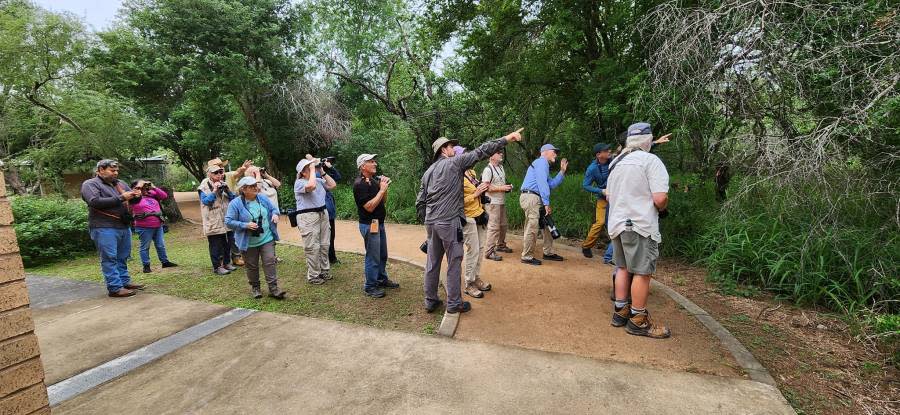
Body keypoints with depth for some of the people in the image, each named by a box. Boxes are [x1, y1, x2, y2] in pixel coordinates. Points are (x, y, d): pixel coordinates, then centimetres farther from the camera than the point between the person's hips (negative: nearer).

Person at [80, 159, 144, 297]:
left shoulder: (120, 183, 16)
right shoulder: (90, 184, -2)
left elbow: (131, 200, 22)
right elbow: (95, 202, -18)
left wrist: (136, 195, -3)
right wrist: (120, 198, -19)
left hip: (124, 226, 7)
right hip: (104, 228, -7)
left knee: (123, 257, 13)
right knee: (109, 258, -5)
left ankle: (125, 282, 23)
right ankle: (115, 288, -4)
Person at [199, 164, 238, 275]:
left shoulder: (223, 184, 12)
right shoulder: (204, 186, -6)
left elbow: (233, 198, 8)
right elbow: (205, 201, -15)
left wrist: (227, 190, -8)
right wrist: (215, 191, -22)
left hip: (226, 220, 6)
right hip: (213, 222, -6)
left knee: (227, 244, 13)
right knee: (216, 245, -1)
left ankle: (227, 263, 27)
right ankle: (217, 267, 9)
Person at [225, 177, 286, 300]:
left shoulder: (263, 198, 1)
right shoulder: (235, 204, -12)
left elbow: (274, 208, 12)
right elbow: (228, 222, -11)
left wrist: (275, 214, -12)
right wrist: (245, 225, -24)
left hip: (267, 239, 2)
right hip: (248, 242, -2)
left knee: (270, 262, -2)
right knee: (252, 266, 11)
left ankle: (273, 288, 3)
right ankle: (255, 287, 30)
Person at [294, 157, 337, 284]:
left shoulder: (318, 180, 13)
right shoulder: (299, 183, -9)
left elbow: (332, 185, 11)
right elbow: (311, 186, -28)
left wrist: (322, 172, 5)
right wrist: (313, 170, -16)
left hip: (323, 214, 7)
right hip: (308, 217, -7)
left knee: (324, 245, 12)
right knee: (313, 247, -5)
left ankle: (324, 271, 25)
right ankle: (313, 276, 6)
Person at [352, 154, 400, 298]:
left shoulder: (374, 180, 8)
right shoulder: (359, 184, -17)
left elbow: (383, 201, 14)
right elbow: (369, 207, -23)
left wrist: (384, 187, -2)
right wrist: (382, 189, -19)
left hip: (380, 223, 9)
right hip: (369, 225, -9)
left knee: (382, 255, 19)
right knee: (373, 257, -1)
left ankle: (382, 279, 35)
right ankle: (370, 287, 13)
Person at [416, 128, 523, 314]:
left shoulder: (428, 172, 15)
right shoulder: (454, 162, -3)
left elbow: (420, 202, 13)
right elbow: (481, 152, -6)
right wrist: (507, 138, -3)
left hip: (431, 223, 7)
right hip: (449, 222, -7)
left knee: (432, 262, 12)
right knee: (454, 262, 3)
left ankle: (430, 301, 22)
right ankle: (454, 303, 11)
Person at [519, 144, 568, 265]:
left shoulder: (544, 165, 28)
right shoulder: (541, 162, -4)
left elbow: (551, 184, 22)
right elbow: (542, 184, -14)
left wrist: (562, 171, 20)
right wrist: (546, 203, -15)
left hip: (536, 199, 11)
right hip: (530, 197, -11)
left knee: (547, 225, 14)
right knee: (532, 228, -10)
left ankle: (548, 253, 23)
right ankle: (526, 256, -2)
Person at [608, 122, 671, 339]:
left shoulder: (616, 162, 12)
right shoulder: (651, 160, -11)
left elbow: (609, 196, 19)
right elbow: (660, 199, -18)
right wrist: (661, 207, 3)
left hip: (617, 223, 8)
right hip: (640, 225, -7)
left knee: (623, 268, 17)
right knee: (642, 272, 2)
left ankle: (620, 312, 26)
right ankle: (638, 321, 11)